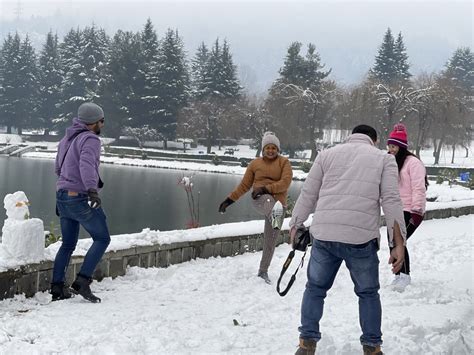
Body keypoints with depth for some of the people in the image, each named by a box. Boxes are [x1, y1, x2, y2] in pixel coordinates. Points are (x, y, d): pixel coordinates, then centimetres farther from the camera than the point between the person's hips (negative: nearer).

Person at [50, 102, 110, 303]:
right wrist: (92, 189, -43)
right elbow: (86, 164, -30)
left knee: (68, 243, 16)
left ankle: (57, 288, 14)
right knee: (102, 239, 4)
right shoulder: (90, 139, -12)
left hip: (62, 196, 8)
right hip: (80, 198, -8)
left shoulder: (66, 139, 15)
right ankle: (82, 282, -6)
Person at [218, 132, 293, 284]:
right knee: (268, 200, -41)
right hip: (260, 200, -1)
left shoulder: (284, 162, 8)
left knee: (270, 240, 2)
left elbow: (285, 182, -7)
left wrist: (266, 189, -16)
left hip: (278, 203, 1)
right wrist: (229, 200, 13)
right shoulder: (255, 164, 13)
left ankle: (263, 270, 20)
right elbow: (244, 185, 17)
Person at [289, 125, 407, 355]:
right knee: (368, 293, 15)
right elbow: (391, 201, 0)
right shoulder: (384, 159, 12)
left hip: (323, 235, 1)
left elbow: (307, 194, 13)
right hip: (361, 239, -1)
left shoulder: (327, 154, 17)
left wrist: (295, 226, 23)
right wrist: (398, 245, -2)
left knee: (315, 288, 17)